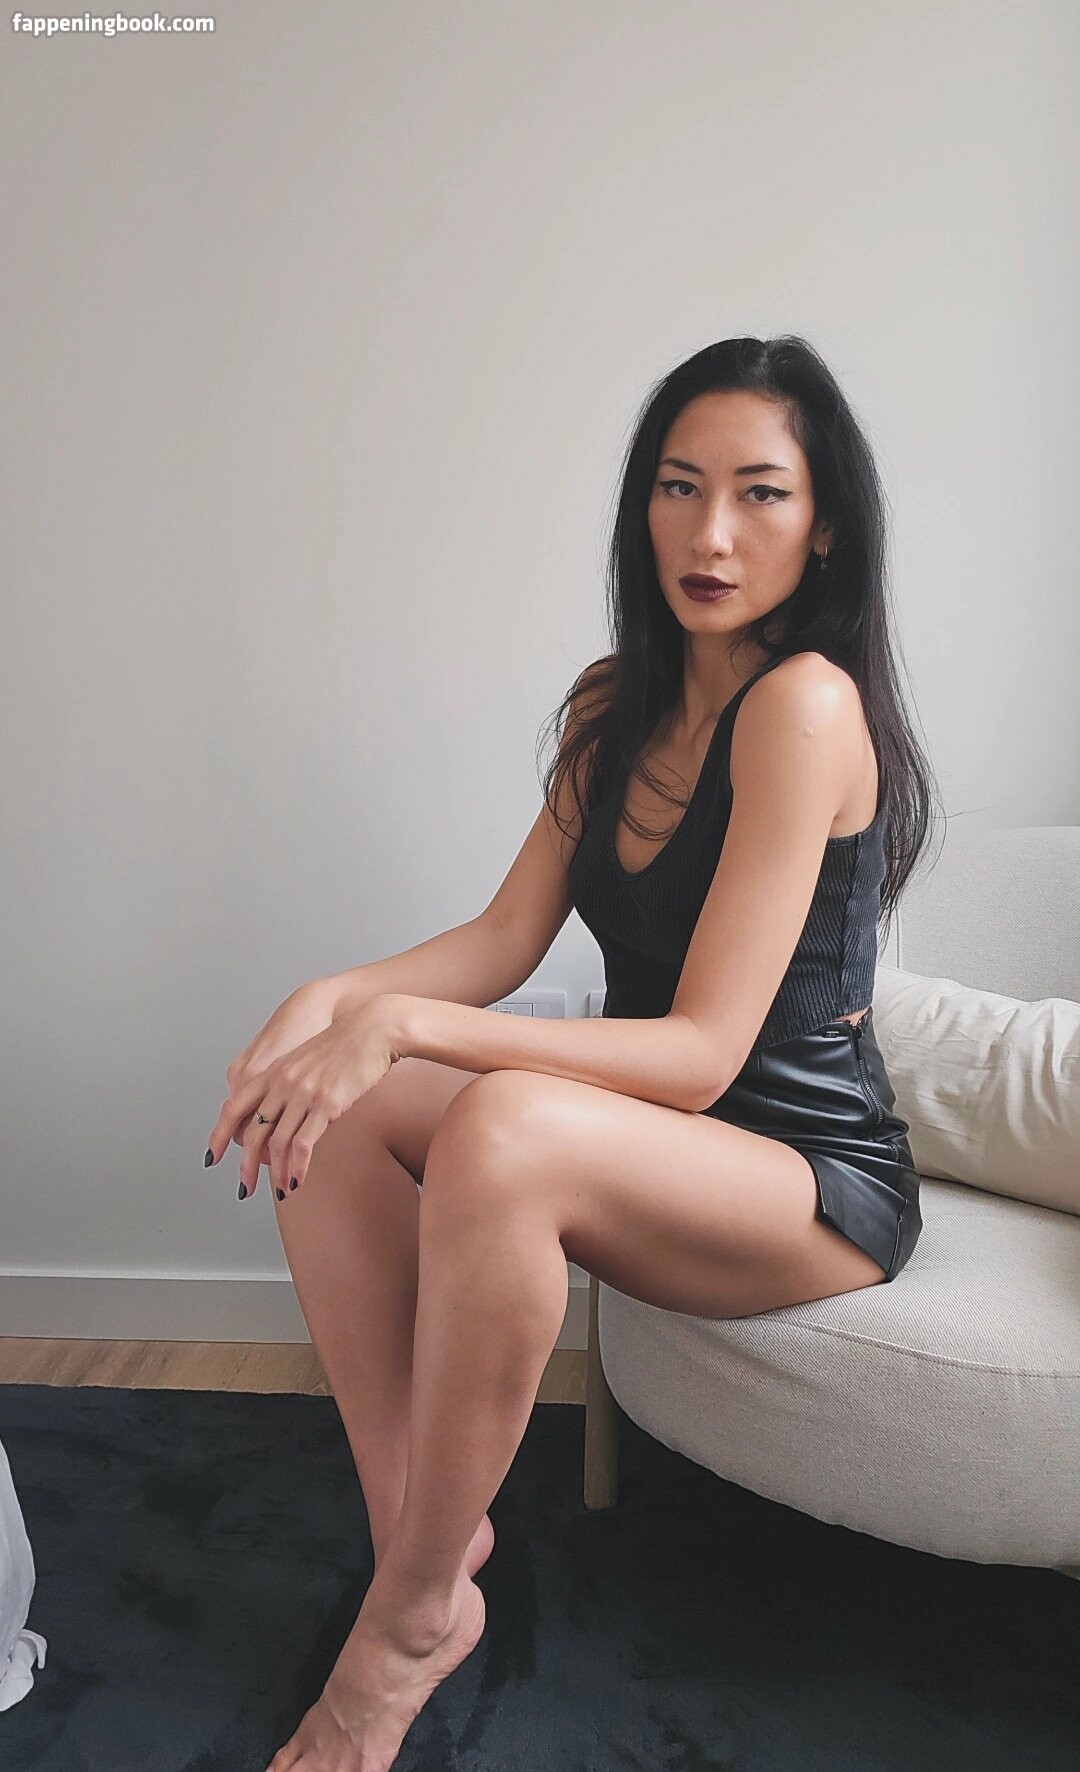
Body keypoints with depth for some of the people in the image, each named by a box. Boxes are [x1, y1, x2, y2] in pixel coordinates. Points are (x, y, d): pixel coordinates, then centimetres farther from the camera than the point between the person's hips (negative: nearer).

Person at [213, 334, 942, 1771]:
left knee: (503, 1129, -36)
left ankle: (412, 1619, -15)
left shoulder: (807, 704, -20)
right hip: (658, 1145, 8)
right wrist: (332, 997, -16)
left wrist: (409, 1024, -30)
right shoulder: (619, 702, 7)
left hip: (818, 1180, -7)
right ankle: (417, 1538, -7)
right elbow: (506, 940, 2)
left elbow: (701, 1052, -24)